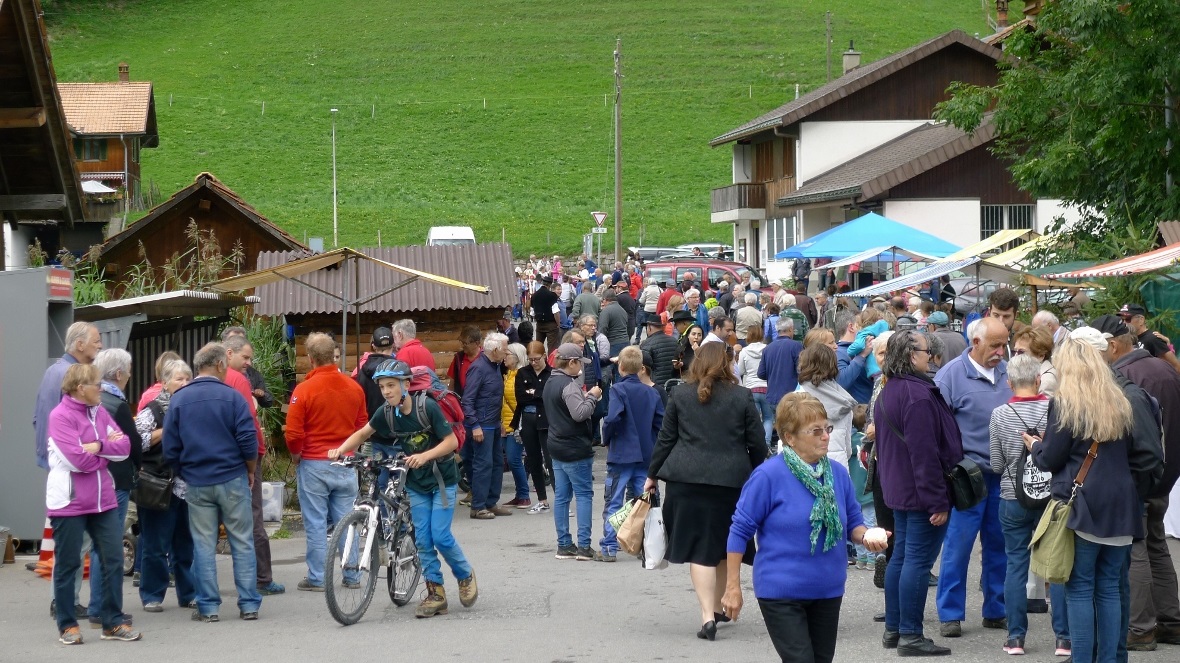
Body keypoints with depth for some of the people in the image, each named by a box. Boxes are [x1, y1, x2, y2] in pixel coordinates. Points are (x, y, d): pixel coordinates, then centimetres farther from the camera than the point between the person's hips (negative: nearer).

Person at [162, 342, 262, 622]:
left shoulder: (178, 400, 1)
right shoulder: (232, 397, -7)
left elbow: (170, 449, 3)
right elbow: (249, 441, -10)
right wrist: (250, 472, 6)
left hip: (197, 484, 2)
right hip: (232, 480, -2)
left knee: (204, 546, 7)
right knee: (242, 543, 5)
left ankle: (208, 607, 6)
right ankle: (249, 604, 6)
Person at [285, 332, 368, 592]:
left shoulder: (304, 390, -14)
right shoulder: (354, 387, 1)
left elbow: (294, 434, -13)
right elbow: (362, 425, 11)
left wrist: (296, 456, 4)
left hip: (314, 465, -4)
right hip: (346, 464, 4)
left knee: (316, 523, 2)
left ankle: (316, 578, 5)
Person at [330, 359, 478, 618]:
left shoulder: (427, 407, -21)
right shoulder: (386, 414, -7)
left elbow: (452, 441, -19)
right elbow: (362, 434, 8)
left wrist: (424, 456, -33)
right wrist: (341, 450, -9)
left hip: (442, 480, -5)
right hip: (416, 484, 5)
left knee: (440, 536, -10)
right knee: (423, 540, 2)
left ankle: (466, 575, 14)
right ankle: (436, 594, 8)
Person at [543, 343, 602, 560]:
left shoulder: (550, 383, 12)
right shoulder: (569, 385, -17)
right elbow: (580, 414, -26)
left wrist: (586, 397, 9)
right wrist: (592, 397, -12)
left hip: (557, 445, 9)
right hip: (575, 449, -9)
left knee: (561, 496, 9)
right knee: (584, 495, -3)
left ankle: (564, 545, 11)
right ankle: (584, 546, -7)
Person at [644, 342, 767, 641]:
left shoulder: (679, 395, 3)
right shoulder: (742, 397, 2)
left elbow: (665, 439, 7)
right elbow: (757, 444, 4)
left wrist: (652, 475, 16)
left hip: (687, 481, -1)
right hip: (731, 480, 1)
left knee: (699, 549, -2)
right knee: (724, 546, 17)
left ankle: (708, 616, -15)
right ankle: (717, 608, 30)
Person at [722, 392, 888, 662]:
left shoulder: (837, 473, 2)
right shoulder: (769, 476, -13)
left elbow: (853, 523, 13)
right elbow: (740, 531, -8)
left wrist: (866, 536, -11)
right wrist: (733, 587, -8)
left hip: (828, 590, 6)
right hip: (781, 593, -6)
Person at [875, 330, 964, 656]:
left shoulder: (886, 393, 11)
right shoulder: (918, 395, -21)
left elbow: (882, 445, 19)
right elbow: (924, 452, -24)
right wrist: (937, 500, -21)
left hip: (899, 491, 10)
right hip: (922, 492, -10)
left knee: (901, 556, 15)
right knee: (918, 561, -6)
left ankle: (893, 629, 21)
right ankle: (910, 635, -5)